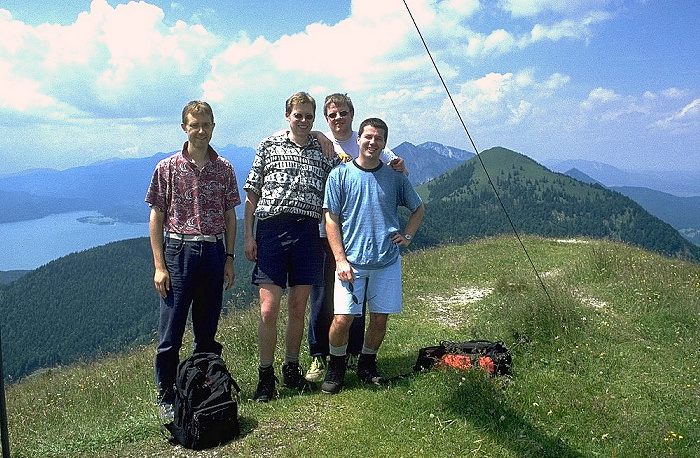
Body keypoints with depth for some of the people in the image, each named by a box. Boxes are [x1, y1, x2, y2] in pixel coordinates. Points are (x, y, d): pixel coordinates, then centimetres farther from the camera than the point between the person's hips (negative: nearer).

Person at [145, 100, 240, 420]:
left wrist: (229, 259, 6)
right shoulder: (168, 168, -1)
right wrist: (159, 266, -6)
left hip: (214, 253, 3)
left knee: (207, 332, 13)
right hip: (179, 252, -2)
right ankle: (166, 398, 18)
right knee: (170, 333, 2)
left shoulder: (224, 168, 6)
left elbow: (230, 216, 10)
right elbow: (156, 218, -1)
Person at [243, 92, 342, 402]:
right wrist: (249, 236, -1)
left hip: (308, 233, 2)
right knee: (268, 309, -5)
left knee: (298, 308, 9)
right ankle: (265, 376, 11)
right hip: (271, 228, -2)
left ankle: (291, 369, 26)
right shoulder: (269, 146, 9)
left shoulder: (323, 151, 14)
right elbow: (252, 194, 7)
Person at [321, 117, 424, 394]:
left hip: (387, 261, 3)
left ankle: (367, 365, 29)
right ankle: (335, 369, 17)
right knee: (342, 319, -7)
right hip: (351, 262, -2)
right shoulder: (340, 175, 1)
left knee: (380, 319, 7)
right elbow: (331, 219, -1)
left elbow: (418, 208, 22)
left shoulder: (394, 177, 8)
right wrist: (340, 259, -9)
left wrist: (407, 236, 8)